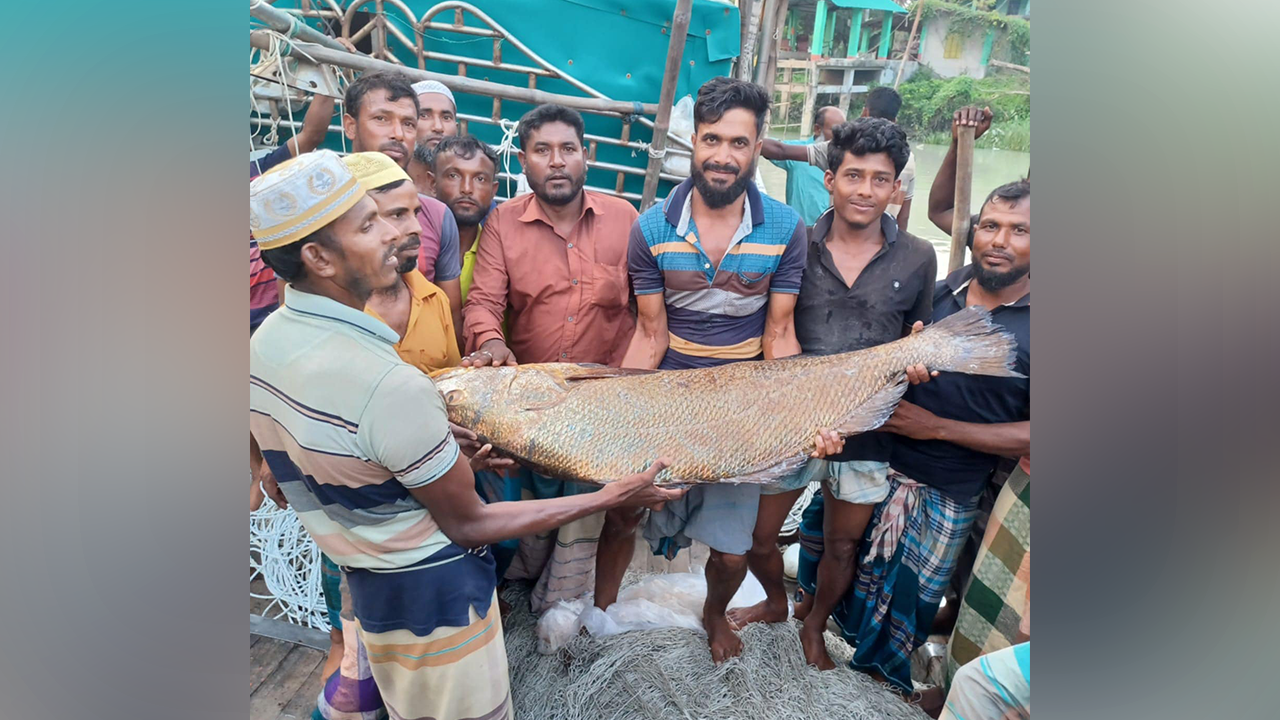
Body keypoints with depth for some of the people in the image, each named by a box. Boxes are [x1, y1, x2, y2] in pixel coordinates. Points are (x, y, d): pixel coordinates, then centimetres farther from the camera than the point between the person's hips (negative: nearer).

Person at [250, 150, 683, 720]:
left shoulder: (264, 342, -7)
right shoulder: (390, 387, -34)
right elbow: (467, 524, -22)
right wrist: (609, 498, -17)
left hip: (361, 585, 8)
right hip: (434, 599, -7)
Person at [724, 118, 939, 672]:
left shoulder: (917, 259, -2)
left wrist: (918, 362, -14)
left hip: (866, 429, 1)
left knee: (843, 545, 18)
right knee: (755, 537, 12)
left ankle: (815, 626, 49)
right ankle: (776, 602, 47)